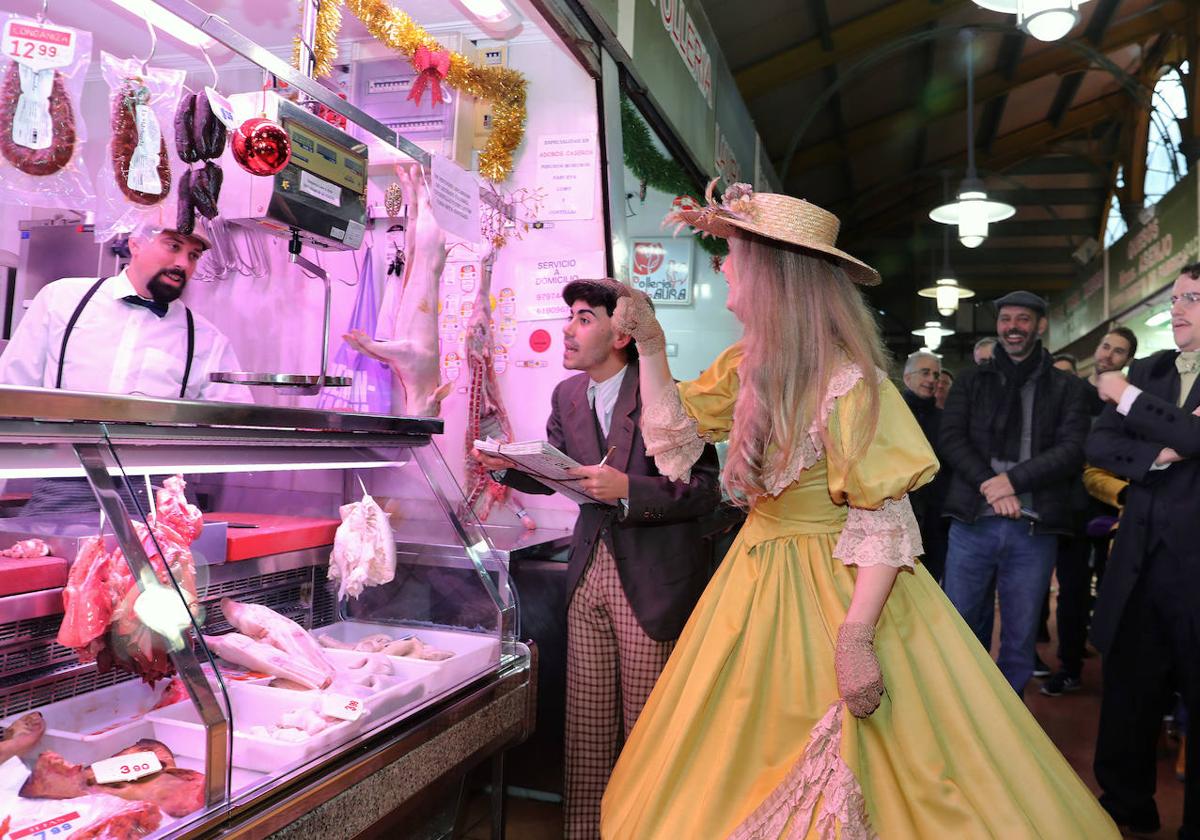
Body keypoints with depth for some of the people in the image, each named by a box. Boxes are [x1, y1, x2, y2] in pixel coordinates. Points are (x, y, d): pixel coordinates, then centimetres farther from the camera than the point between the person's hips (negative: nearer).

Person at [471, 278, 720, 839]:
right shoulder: (567, 395, 6)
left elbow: (706, 490, -17)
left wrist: (628, 489, -27)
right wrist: (508, 464, 0)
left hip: (652, 581, -5)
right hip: (588, 574, 6)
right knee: (586, 724, 14)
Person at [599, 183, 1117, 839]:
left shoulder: (848, 383, -23)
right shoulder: (744, 367, -1)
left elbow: (886, 524, -22)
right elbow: (675, 433, 10)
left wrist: (854, 637, -29)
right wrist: (651, 345, 0)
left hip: (836, 588, -7)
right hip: (757, 583, 7)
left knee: (859, 771, 6)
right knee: (742, 767, 20)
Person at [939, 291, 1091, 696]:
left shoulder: (1066, 388, 8)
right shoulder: (972, 381, 11)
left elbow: (1073, 450, -4)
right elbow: (950, 437, 0)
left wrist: (1013, 479, -15)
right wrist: (989, 485, -14)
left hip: (1033, 529, 0)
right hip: (972, 523, 1)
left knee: (1021, 640, 7)